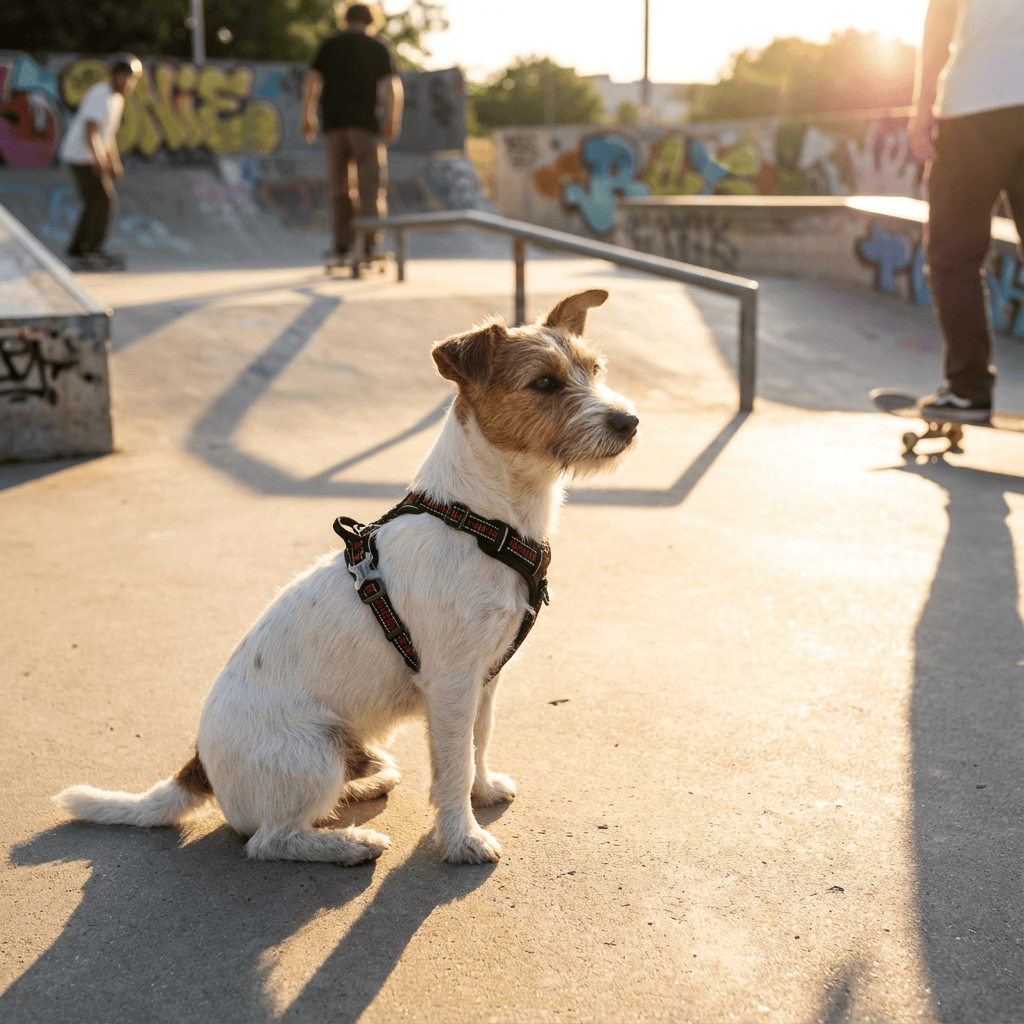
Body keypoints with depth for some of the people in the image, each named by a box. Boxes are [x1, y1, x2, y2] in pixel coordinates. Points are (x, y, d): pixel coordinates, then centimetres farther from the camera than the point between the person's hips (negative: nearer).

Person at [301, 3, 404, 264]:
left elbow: (312, 81, 3)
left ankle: (343, 244, 7)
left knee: (339, 187, 9)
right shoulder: (379, 49, 8)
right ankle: (371, 245, -11)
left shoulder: (329, 45, 12)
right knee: (372, 185, -2)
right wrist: (393, 120, -9)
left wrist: (307, 116, 3)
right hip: (365, 123, -2)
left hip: (333, 124, 2)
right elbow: (392, 85, -5)